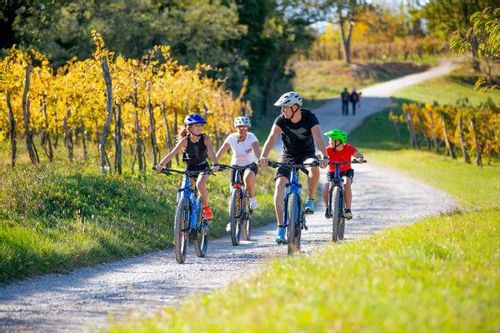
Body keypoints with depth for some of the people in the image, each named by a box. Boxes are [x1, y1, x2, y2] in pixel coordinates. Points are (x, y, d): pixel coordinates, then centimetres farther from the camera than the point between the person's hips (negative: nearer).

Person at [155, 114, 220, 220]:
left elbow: (211, 152, -32)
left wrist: (215, 165, -52)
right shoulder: (185, 140, -16)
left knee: (200, 185, -30)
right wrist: (160, 165, -39)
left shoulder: (205, 139, -17)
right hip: (189, 168, 2)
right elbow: (172, 153, -24)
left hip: (202, 167, -2)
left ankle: (206, 207, -7)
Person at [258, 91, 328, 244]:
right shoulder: (281, 120, -14)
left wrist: (324, 157, -50)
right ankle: (280, 228, -16)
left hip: (307, 155, -2)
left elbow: (318, 138, -32)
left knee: (314, 168, -37)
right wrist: (263, 157, -43)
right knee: (279, 186, -20)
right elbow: (272, 138, -26)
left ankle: (310, 200, -10)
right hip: (288, 157, 2)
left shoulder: (310, 118, -19)